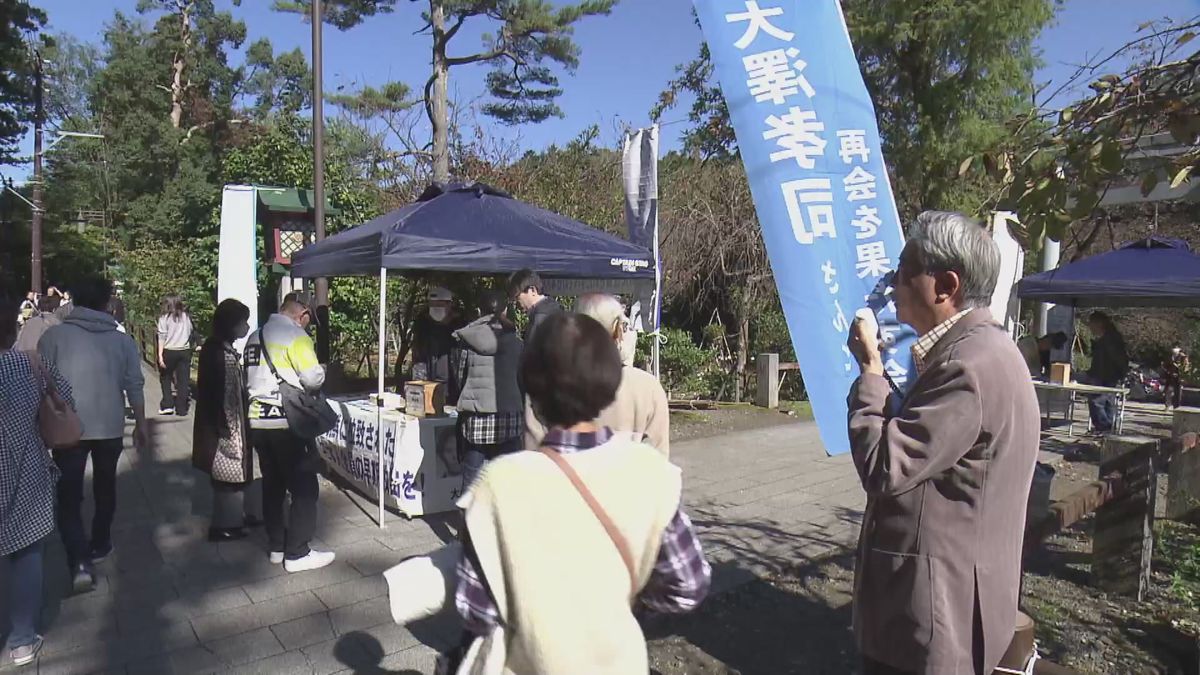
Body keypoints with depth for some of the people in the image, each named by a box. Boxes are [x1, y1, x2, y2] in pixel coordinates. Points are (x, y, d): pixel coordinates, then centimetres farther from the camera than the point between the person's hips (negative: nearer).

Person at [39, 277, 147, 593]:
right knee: (105, 488, 20)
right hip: (110, 428, 2)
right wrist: (140, 424, 11)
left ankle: (80, 561, -10)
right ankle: (99, 544, 33)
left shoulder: (53, 336, -5)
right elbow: (134, 386, 1)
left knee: (68, 495, 3)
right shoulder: (122, 340, 0)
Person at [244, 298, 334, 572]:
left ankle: (277, 546, 24)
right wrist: (321, 370, 5)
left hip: (257, 420, 8)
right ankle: (297, 554, 3)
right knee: (304, 488, 0)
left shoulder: (255, 337, 13)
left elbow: (249, 378, 17)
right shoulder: (296, 336, -11)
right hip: (287, 422, -8)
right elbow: (313, 379, -15)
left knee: (273, 486, 16)